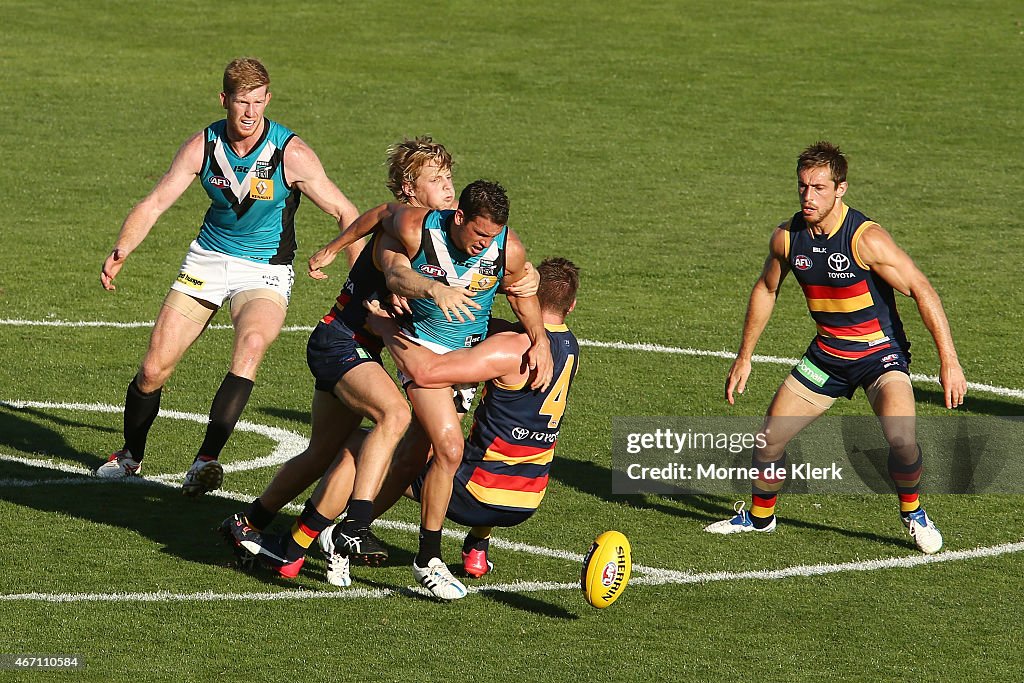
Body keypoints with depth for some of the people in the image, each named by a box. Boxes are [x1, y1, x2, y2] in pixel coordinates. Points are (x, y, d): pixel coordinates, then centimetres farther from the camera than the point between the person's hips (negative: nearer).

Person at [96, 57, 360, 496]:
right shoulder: (202, 147, -10)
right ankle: (131, 456, 28)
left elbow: (345, 213, -15)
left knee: (252, 344, -35)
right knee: (153, 369, 0)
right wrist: (121, 251, -26)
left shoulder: (292, 154, -18)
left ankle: (207, 460, -36)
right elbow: (155, 204, -9)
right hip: (208, 259, 3)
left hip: (265, 271, -3)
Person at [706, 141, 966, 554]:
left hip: (880, 353, -5)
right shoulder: (787, 237, -7)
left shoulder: (866, 239, -24)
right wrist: (744, 357, 16)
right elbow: (766, 289, 12)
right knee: (769, 437, 4)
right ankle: (759, 516, 32)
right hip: (826, 354, 5)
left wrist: (949, 362, -24)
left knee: (901, 438, -28)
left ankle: (912, 512, 1)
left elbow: (922, 291, -21)